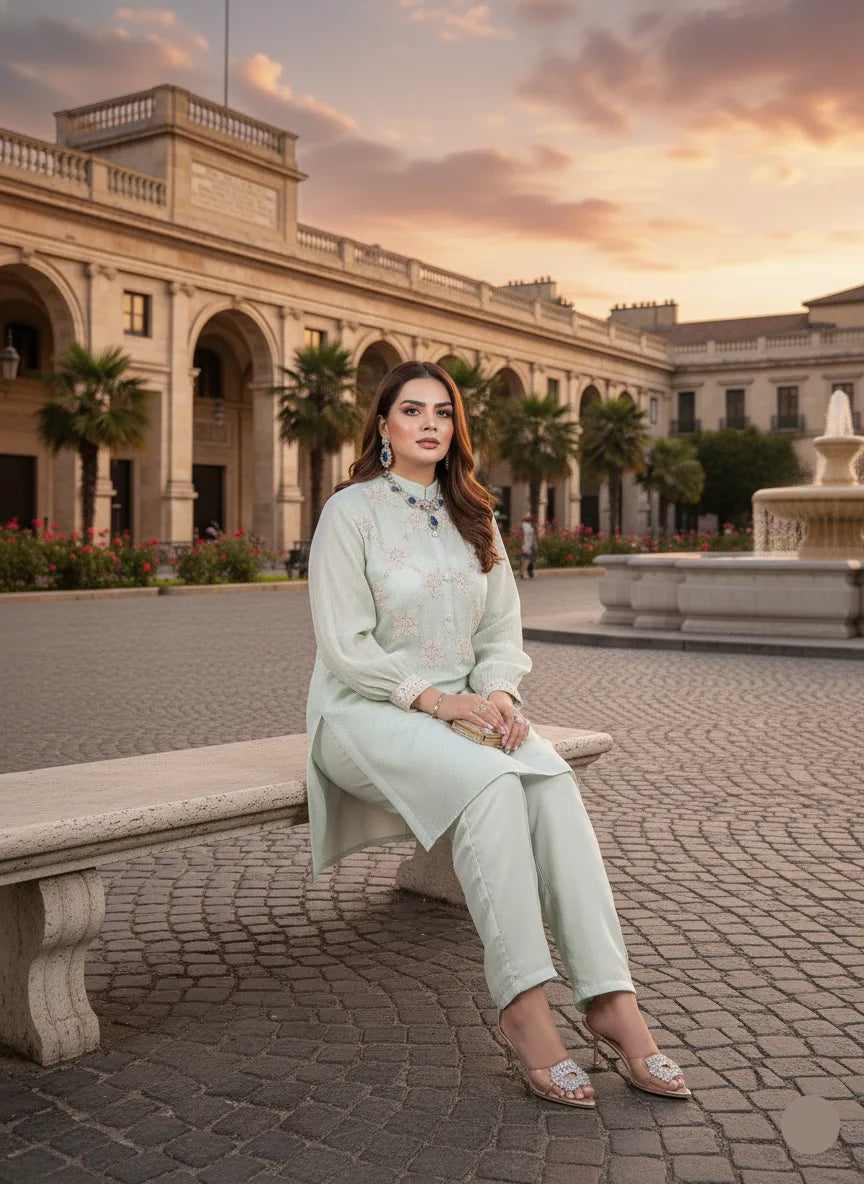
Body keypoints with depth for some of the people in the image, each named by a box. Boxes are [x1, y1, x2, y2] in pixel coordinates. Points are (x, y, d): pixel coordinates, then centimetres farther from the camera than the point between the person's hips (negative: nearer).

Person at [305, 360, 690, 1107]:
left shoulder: (473, 517, 14)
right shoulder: (351, 512, -3)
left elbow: (503, 627, 12)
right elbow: (344, 647, -10)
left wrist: (499, 692, -9)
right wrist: (434, 697, -20)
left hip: (462, 707, 5)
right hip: (366, 711, -5)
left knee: (553, 781, -27)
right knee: (488, 781, -34)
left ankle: (611, 997, -29)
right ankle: (523, 1007, -28)